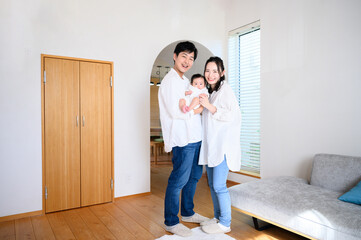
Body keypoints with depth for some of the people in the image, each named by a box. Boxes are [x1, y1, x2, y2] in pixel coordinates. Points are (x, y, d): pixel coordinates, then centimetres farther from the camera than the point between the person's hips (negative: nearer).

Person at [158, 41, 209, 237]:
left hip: (195, 137, 10)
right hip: (183, 139, -10)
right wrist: (201, 108, -7)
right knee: (179, 180, -1)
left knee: (194, 176, 18)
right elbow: (176, 112, -18)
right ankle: (171, 222, 16)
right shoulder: (170, 80, -10)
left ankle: (187, 213, 35)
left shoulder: (185, 81, 19)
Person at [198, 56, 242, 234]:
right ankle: (217, 217, 29)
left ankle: (225, 224, 12)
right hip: (210, 145, 9)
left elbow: (232, 116, -17)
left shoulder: (225, 89, -8)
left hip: (223, 145, -9)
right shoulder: (210, 92, 17)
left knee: (219, 185, -4)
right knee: (212, 184, 14)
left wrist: (209, 106, -21)